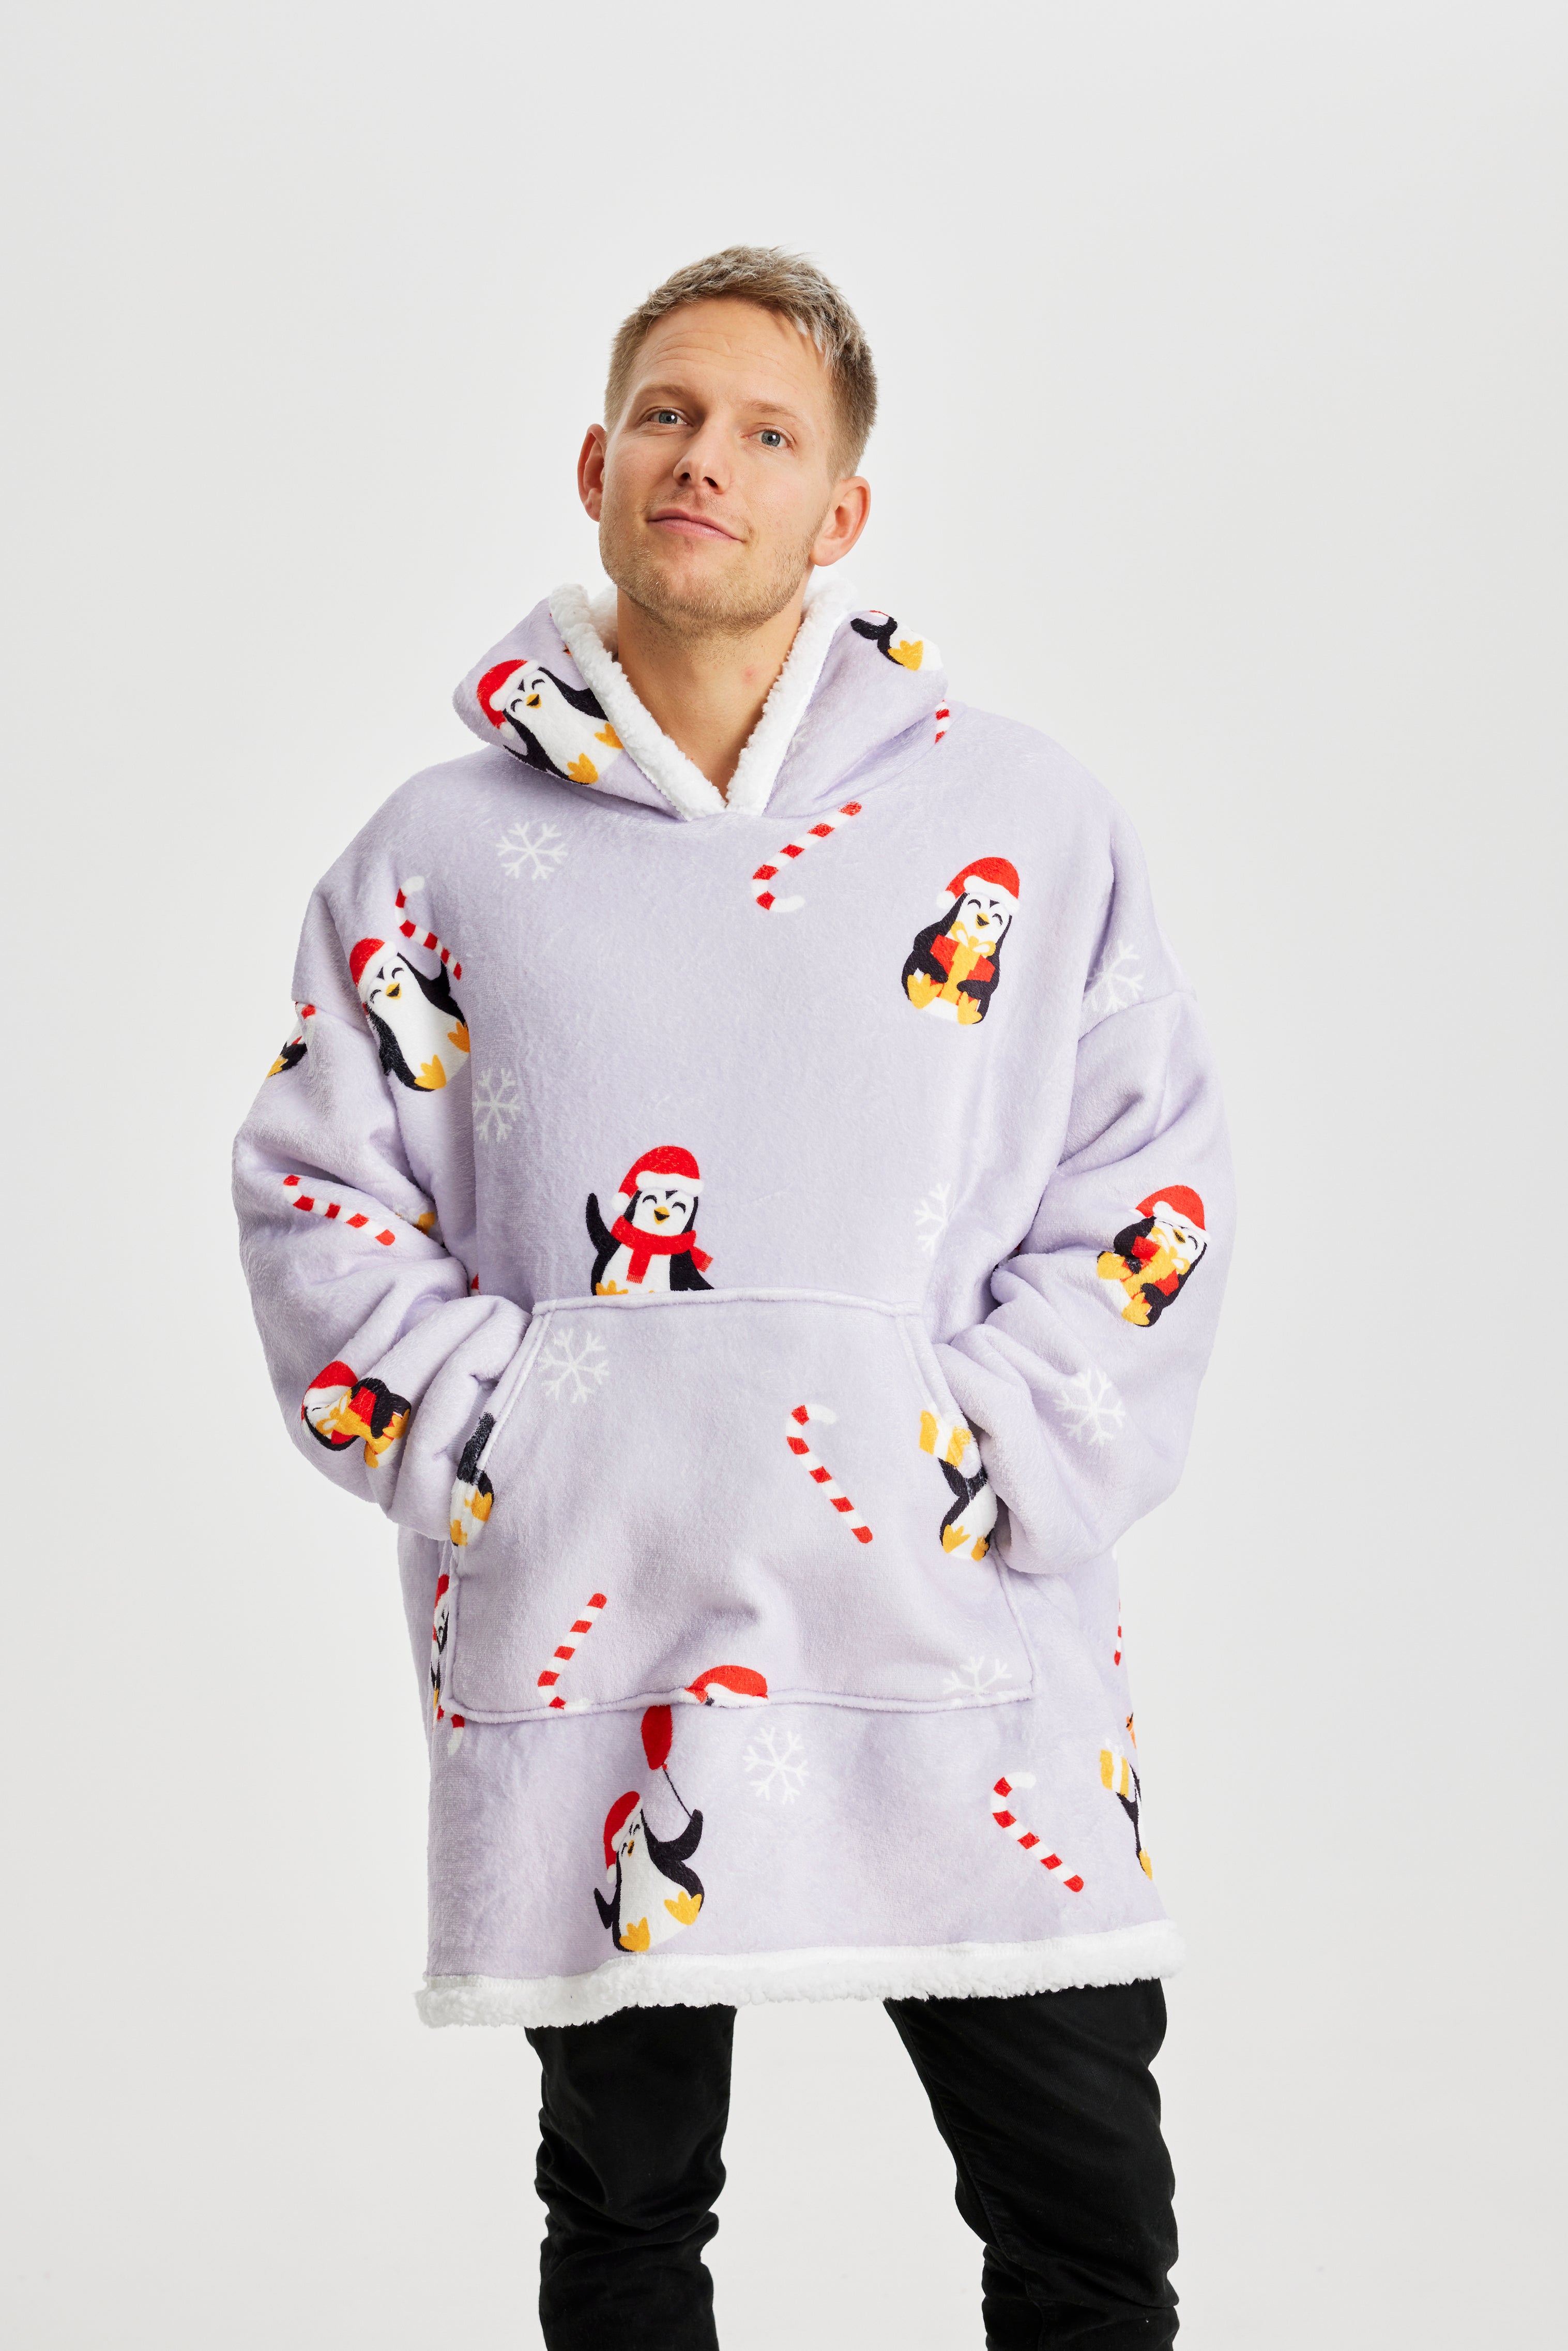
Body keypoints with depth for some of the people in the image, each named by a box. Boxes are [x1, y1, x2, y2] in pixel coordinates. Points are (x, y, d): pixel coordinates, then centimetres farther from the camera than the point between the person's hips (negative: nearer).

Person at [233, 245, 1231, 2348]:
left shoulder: (1033, 821, 6)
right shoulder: (445, 850, 8)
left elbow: (1151, 1190, 5)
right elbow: (321, 1201, 7)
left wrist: (994, 1468, -7)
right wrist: (496, 1451, -5)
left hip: (962, 1631, 0)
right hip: (584, 1632, 1)